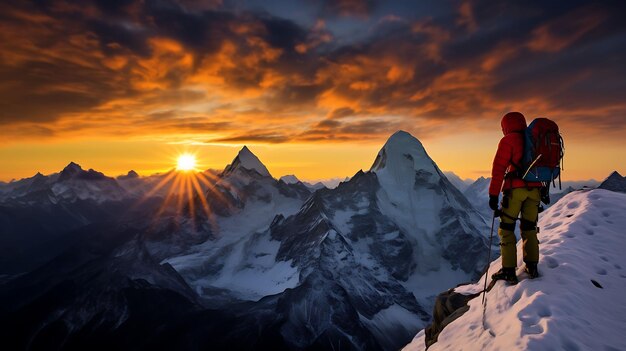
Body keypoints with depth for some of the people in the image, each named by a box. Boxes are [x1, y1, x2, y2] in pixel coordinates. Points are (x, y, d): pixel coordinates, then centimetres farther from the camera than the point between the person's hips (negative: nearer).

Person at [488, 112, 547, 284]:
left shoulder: (508, 140, -1)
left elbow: (499, 168, -9)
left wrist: (493, 194, -9)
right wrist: (544, 191, 27)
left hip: (515, 189, -6)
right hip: (535, 189, 6)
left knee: (506, 228, 1)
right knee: (529, 228, 16)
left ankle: (509, 271, -1)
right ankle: (532, 267, 17)